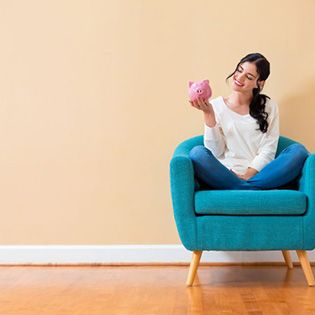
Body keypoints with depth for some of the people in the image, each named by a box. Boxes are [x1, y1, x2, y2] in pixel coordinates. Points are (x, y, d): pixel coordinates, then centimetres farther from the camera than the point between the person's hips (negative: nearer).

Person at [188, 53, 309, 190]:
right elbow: (215, 152, 0)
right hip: (224, 175, -1)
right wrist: (208, 114, -8)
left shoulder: (269, 107, 11)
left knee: (298, 151, -22)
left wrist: (248, 175, -12)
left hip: (257, 175, 1)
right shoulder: (216, 105, 9)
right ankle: (254, 189, -23)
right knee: (197, 153, -29)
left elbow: (268, 150, 2)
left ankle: (239, 187, -26)